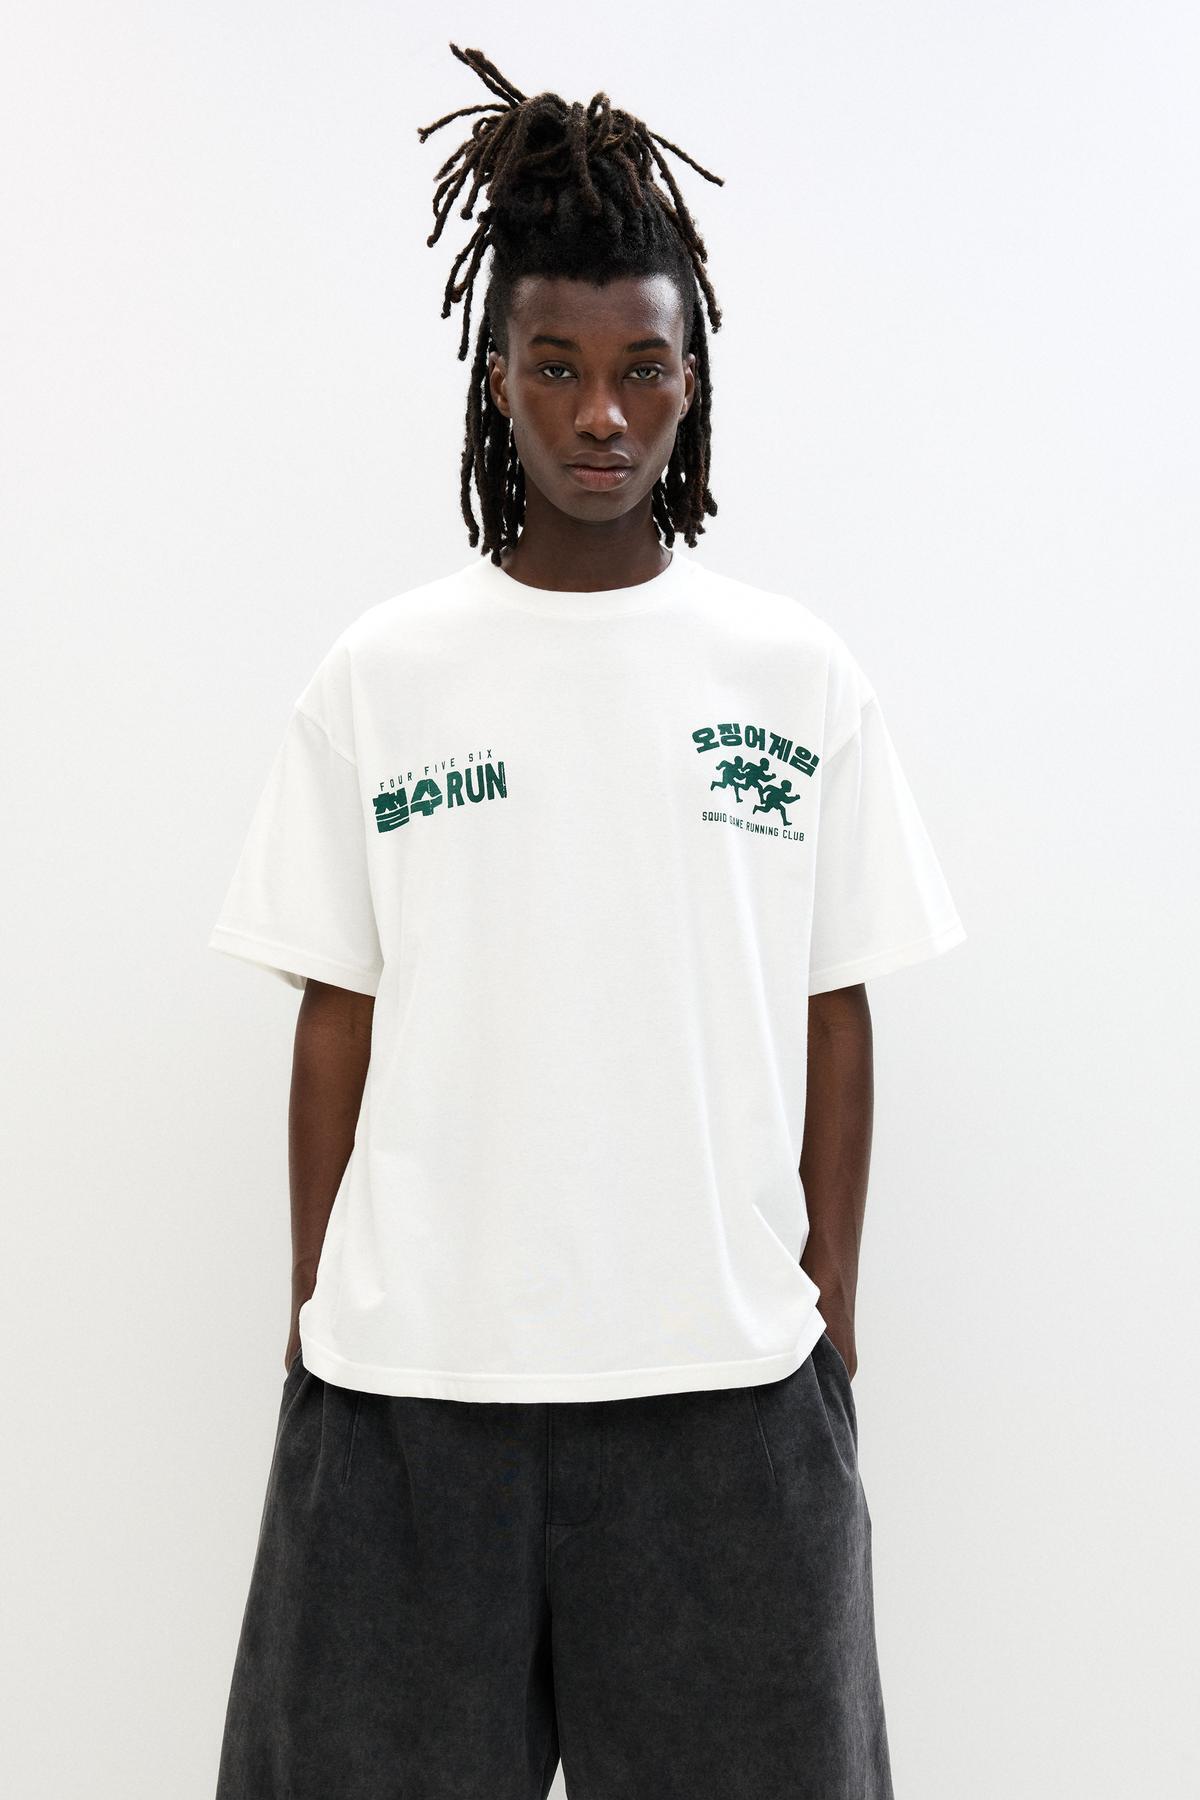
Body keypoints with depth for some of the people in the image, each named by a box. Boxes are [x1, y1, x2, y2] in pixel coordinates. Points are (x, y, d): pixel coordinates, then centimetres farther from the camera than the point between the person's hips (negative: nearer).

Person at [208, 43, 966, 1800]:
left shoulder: (799, 675, 2)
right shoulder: (380, 673, 1)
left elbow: (833, 1013, 4)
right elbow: (337, 1017, 3)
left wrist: (835, 1314, 4)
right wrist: (314, 1314, 4)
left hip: (726, 1367, 1)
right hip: (410, 1375, 0)